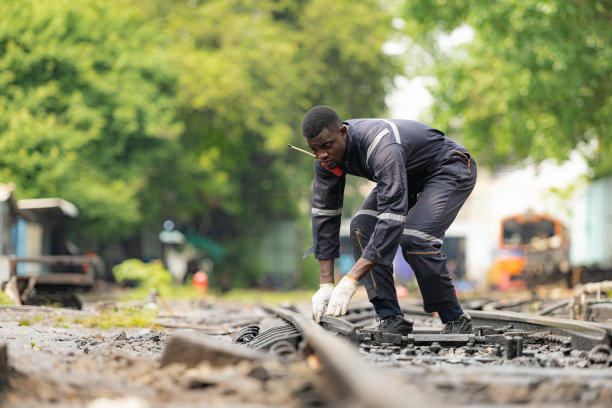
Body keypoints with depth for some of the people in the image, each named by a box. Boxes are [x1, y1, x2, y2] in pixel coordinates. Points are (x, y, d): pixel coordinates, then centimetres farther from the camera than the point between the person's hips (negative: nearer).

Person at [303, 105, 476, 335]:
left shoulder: (381, 148, -41)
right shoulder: (327, 154, -17)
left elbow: (393, 217, -46)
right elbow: (324, 215, -13)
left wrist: (350, 281, -49)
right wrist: (326, 285, -19)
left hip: (450, 169, -8)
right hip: (410, 176, 8)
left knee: (413, 238, -27)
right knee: (363, 228, -13)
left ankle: (455, 321, -9)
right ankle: (391, 319, -10)